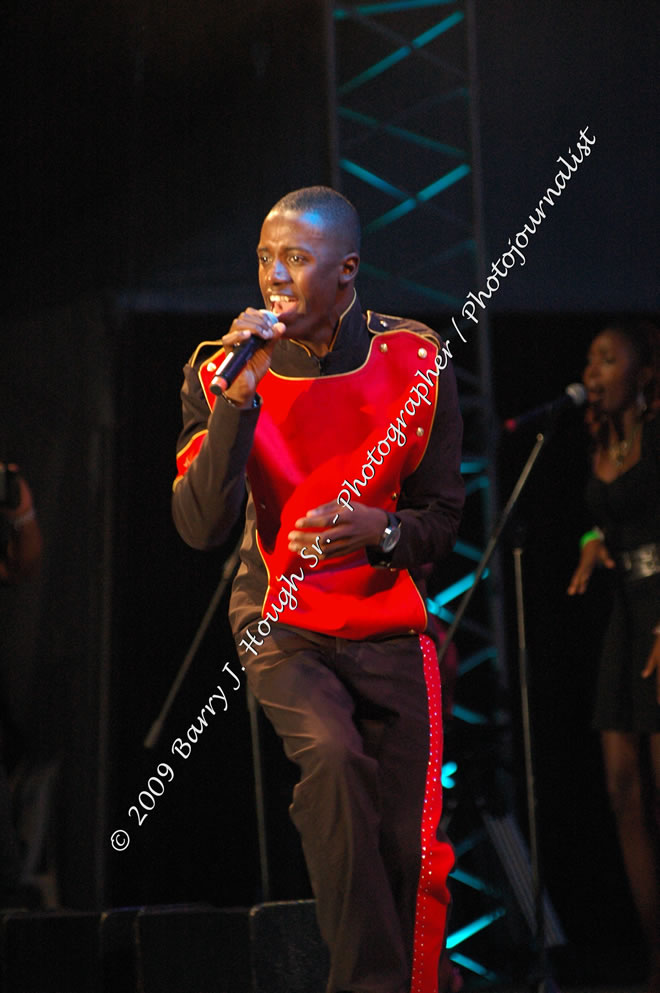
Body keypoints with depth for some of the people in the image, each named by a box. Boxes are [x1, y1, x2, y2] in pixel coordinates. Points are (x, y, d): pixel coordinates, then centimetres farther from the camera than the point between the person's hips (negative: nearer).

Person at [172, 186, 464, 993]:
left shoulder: (416, 362, -3)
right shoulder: (222, 370, -5)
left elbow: (442, 521, 2)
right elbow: (200, 526, -16)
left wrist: (376, 530, -20)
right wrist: (240, 396, -24)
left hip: (390, 630, 2)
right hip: (282, 626, -1)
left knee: (408, 854, -2)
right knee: (332, 756, -30)